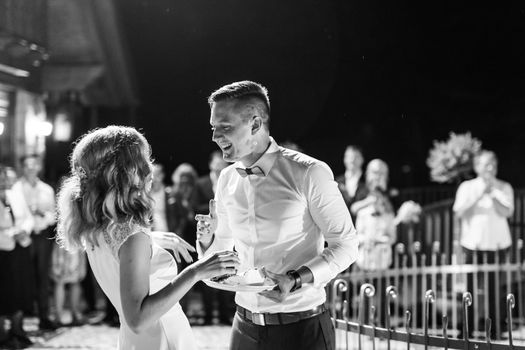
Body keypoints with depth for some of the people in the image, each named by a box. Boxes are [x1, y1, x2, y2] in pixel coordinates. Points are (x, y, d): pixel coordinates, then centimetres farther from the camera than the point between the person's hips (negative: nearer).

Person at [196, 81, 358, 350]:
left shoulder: (309, 173, -13)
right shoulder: (227, 180, 4)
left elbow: (345, 245, -9)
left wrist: (297, 280, -23)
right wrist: (207, 239, -7)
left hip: (302, 328, -5)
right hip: (246, 327, 5)